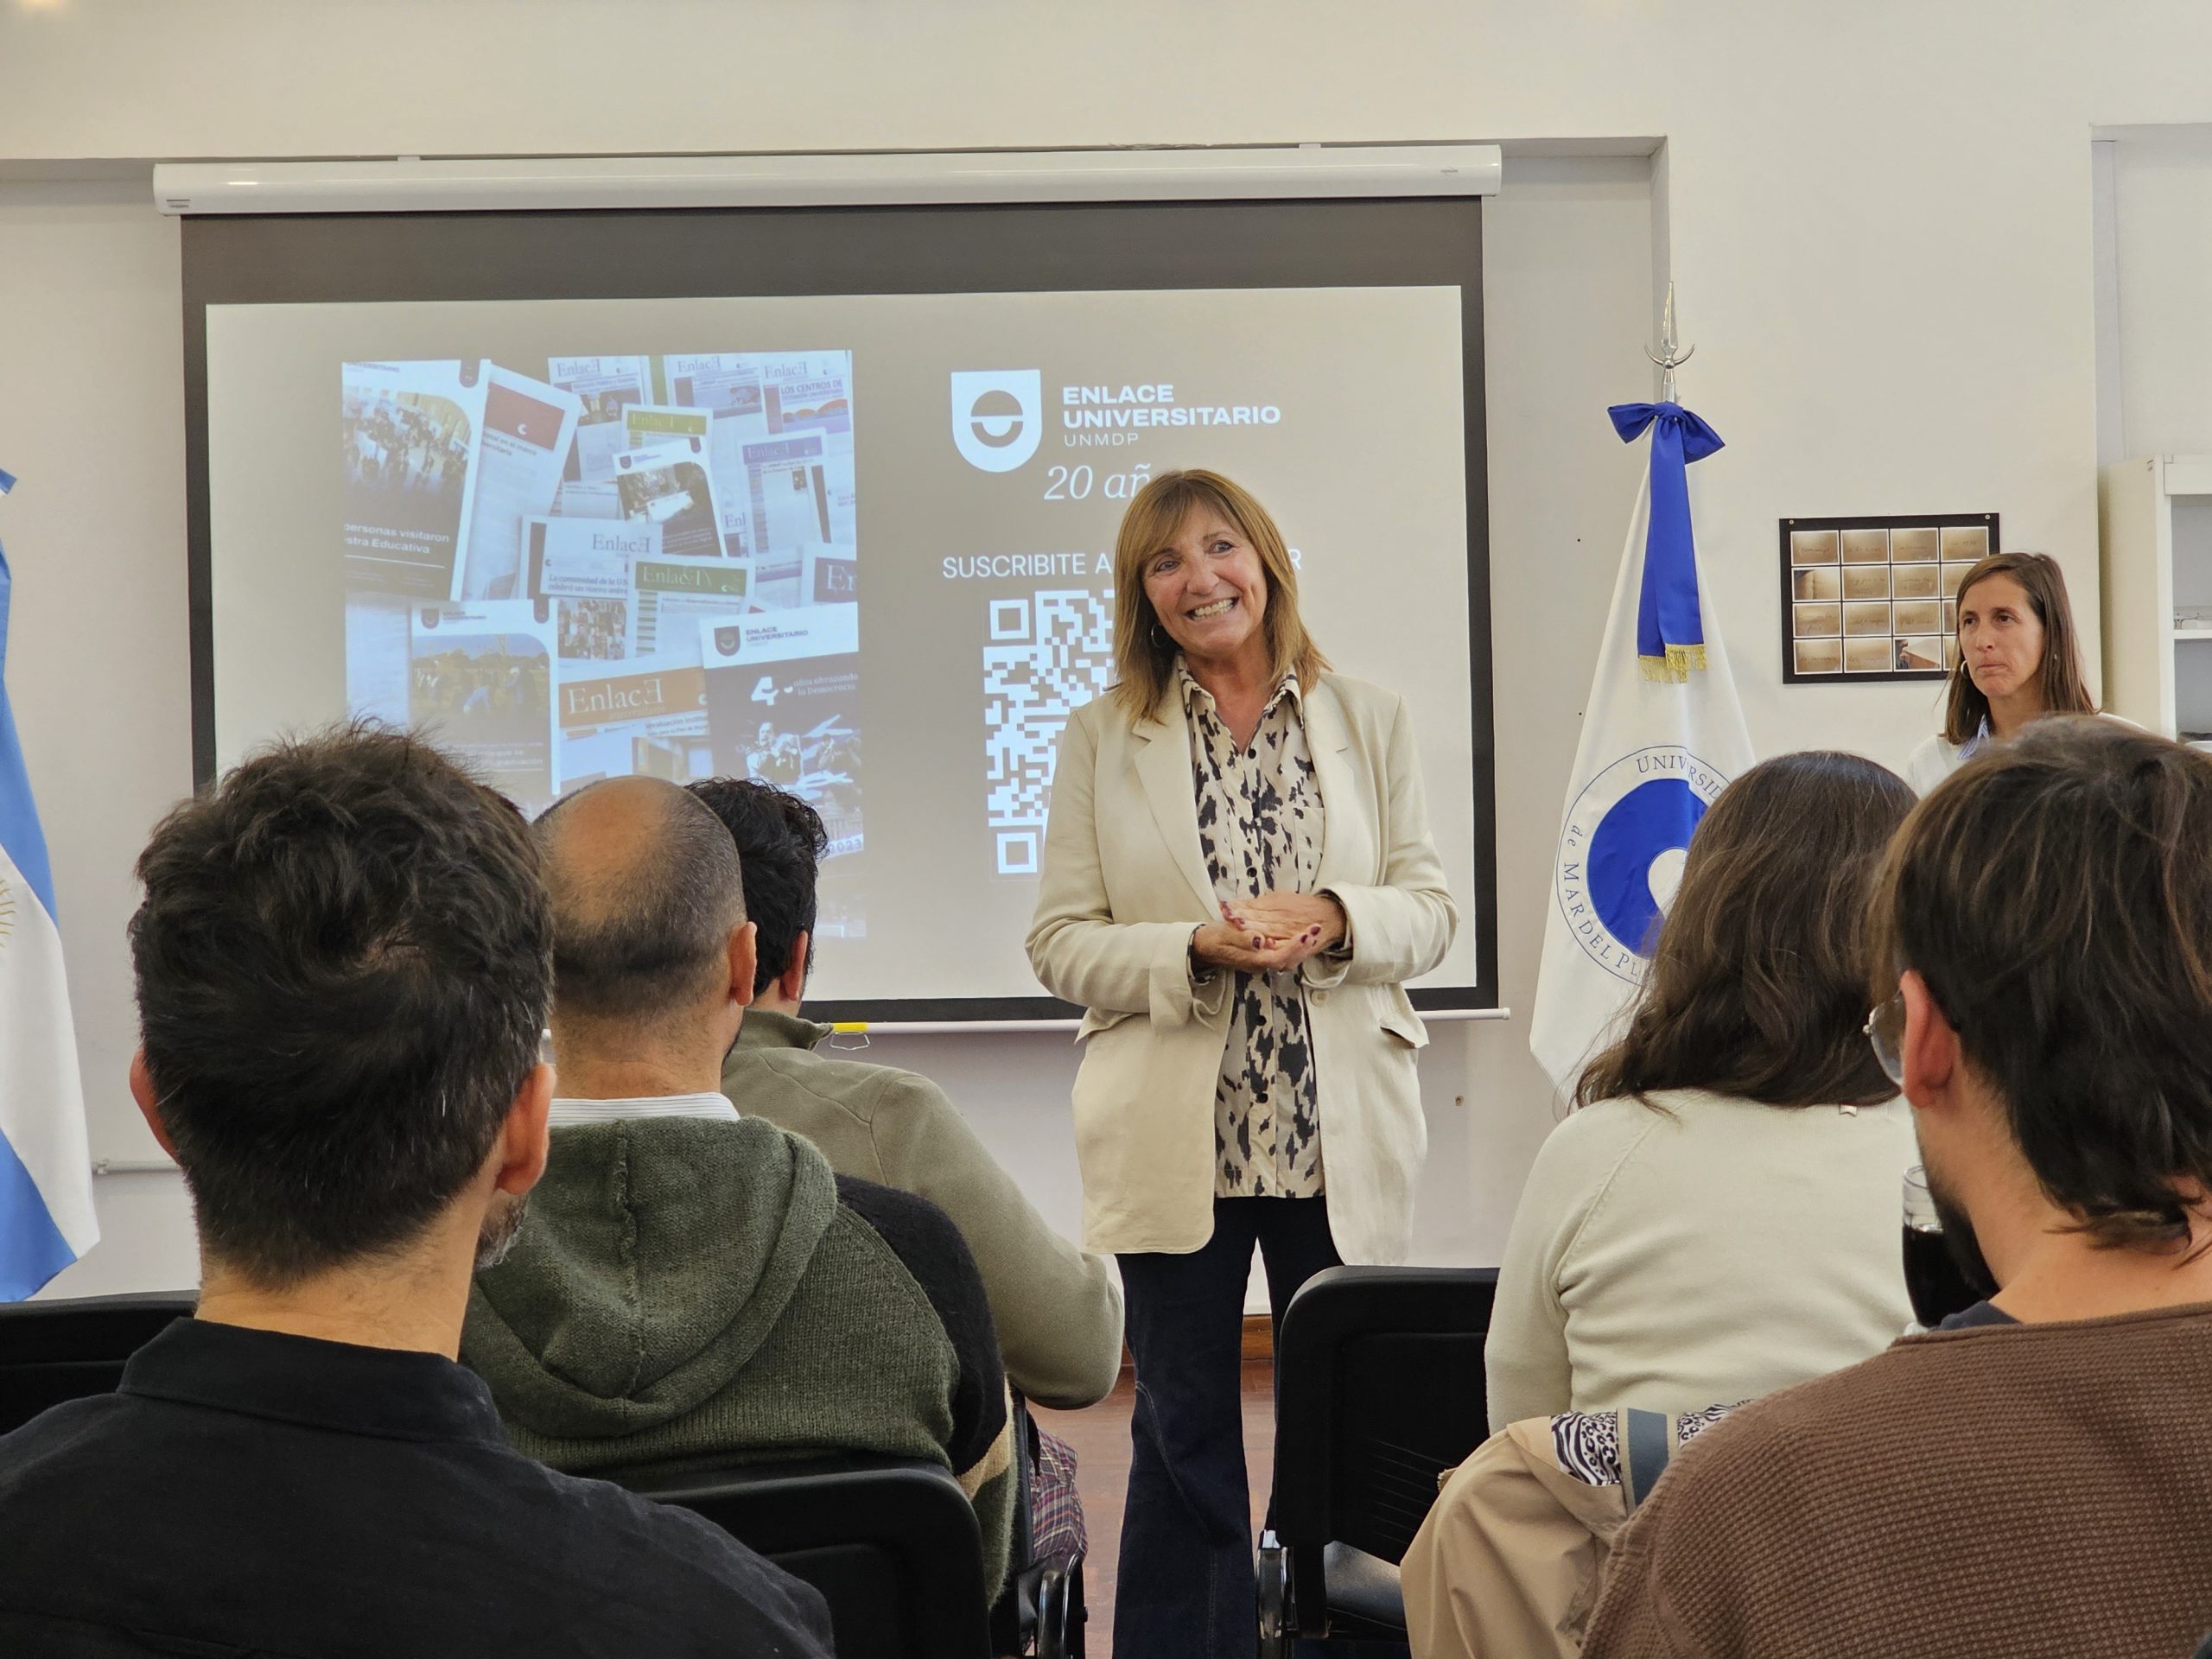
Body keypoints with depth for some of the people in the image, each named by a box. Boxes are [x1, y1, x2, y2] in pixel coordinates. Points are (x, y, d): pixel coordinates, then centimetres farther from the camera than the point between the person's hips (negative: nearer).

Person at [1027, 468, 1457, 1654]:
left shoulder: (1370, 719, 8)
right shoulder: (1101, 737, 4)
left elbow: (1433, 911, 5)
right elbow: (1059, 942, -1)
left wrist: (1333, 920, -16)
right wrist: (1199, 949, -18)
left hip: (1340, 1136, 1)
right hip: (1176, 1142, -1)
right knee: (1185, 1439, 9)